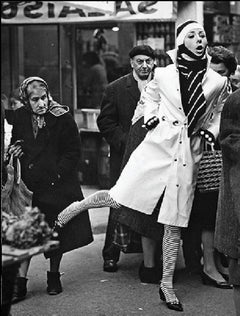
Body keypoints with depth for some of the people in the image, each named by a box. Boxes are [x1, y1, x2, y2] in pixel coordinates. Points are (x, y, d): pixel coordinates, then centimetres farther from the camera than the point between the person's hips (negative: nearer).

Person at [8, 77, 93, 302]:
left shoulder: (62, 118, -8)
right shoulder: (19, 117, 2)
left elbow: (73, 151, -6)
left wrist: (57, 173, -14)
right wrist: (13, 151, -4)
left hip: (58, 184, -2)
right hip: (30, 184, 2)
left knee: (57, 232, 9)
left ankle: (54, 276, 27)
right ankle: (20, 282, -1)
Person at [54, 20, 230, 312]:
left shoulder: (218, 82, 2)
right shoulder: (163, 74, 0)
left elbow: (219, 112, 20)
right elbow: (148, 97, 20)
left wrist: (211, 132, 3)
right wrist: (151, 116, 2)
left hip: (188, 155, 1)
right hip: (157, 145, -1)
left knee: (175, 223, 6)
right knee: (117, 198, -7)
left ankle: (166, 284, 17)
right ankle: (74, 208, 24)